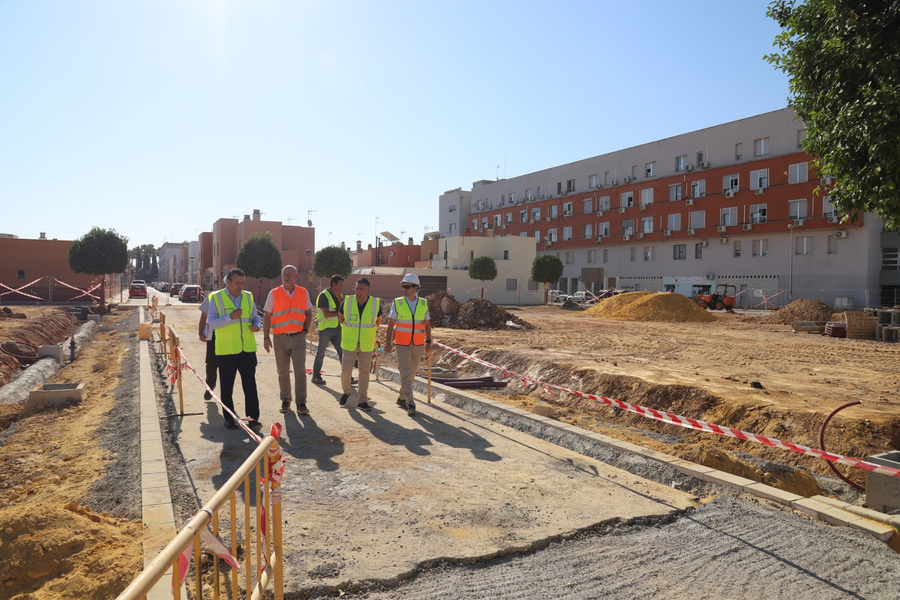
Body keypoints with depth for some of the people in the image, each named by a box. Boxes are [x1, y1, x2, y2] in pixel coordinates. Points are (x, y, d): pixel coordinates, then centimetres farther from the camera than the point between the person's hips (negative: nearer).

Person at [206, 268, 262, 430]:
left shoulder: (248, 297, 10)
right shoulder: (216, 297, -1)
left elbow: (255, 316, 20)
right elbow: (211, 322, -7)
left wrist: (256, 325, -3)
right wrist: (230, 317, -22)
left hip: (248, 349, 3)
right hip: (226, 350, -3)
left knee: (250, 385, 3)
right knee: (227, 387, 7)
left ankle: (253, 417, 10)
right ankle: (229, 418, 18)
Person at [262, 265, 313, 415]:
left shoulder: (303, 292, 4)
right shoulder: (274, 294, -1)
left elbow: (308, 313, 13)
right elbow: (267, 317, 2)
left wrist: (305, 329, -2)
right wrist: (266, 337, -2)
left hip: (298, 337, 0)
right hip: (280, 338, 0)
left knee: (300, 371, -4)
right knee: (283, 372, 10)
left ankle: (301, 403, 1)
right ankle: (285, 401, 23)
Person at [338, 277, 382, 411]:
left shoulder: (376, 304, -8)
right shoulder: (347, 302, -8)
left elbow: (378, 320, 13)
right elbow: (341, 318, 12)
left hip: (367, 345, 0)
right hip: (350, 344, 0)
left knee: (364, 372, 5)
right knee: (345, 370, -1)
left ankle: (362, 401, 15)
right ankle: (346, 392, 28)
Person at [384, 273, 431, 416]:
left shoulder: (423, 303, 4)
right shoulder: (397, 303, -2)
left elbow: (427, 324, 8)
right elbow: (391, 324, -1)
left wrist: (428, 342, 3)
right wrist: (388, 342, -6)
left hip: (418, 345, 3)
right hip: (402, 344, -3)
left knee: (411, 373, 11)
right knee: (406, 373, -8)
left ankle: (402, 398, 28)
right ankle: (410, 404, -6)